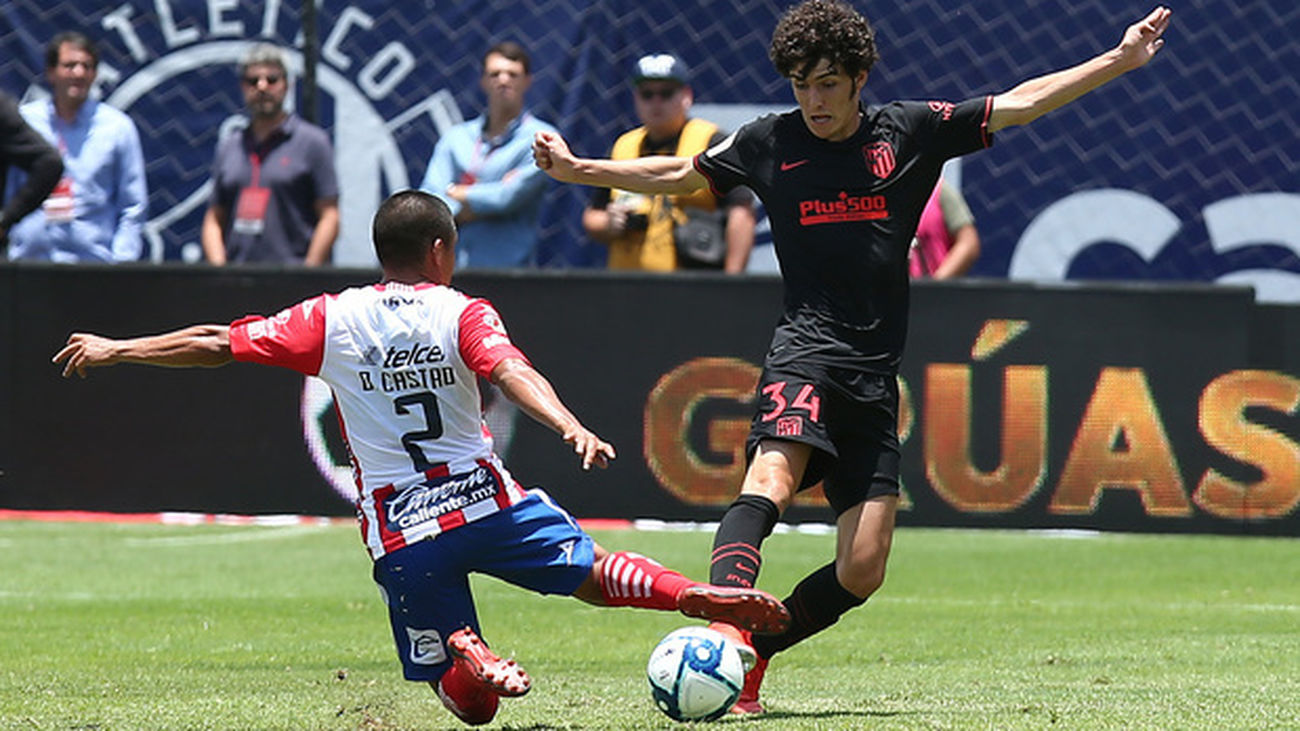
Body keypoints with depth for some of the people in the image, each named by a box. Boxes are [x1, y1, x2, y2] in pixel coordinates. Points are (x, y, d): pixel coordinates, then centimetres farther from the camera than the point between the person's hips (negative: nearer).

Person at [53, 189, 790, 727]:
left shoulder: (331, 319, 5)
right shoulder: (463, 314, 1)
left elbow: (218, 344, 6)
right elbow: (510, 369, -19)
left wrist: (114, 350, 14)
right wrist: (571, 428, -32)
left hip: (401, 535, 1)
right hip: (486, 502, -1)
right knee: (590, 572, 17)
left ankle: (469, 660, -30)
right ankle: (697, 595, -11)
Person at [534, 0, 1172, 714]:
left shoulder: (909, 130, 8)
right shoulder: (769, 141, 8)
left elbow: (1021, 103, 11)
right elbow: (679, 175, 22)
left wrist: (1118, 60, 6)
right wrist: (578, 170, 18)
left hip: (876, 377, 3)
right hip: (805, 352, -3)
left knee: (862, 570, -4)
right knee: (771, 479, -33)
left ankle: (750, 654, 12)